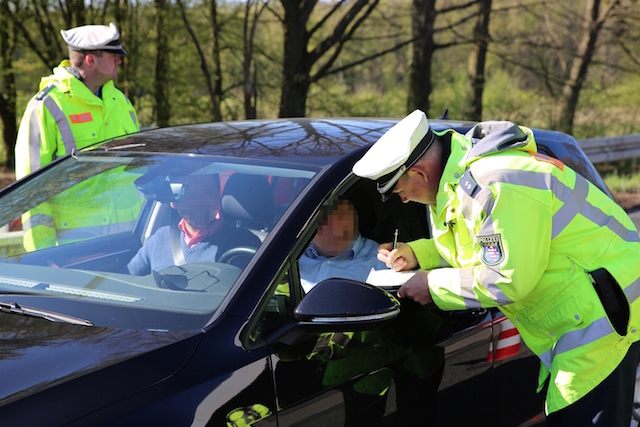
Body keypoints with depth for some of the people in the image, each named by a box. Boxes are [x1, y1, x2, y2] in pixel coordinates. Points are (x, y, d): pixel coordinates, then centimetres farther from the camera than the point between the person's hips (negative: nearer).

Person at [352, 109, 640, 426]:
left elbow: (506, 279, -24)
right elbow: (477, 244, 22)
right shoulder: (463, 175, 7)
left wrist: (434, 285, -11)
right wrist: (417, 253, 10)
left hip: (603, 313, -10)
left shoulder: (495, 185, -27)